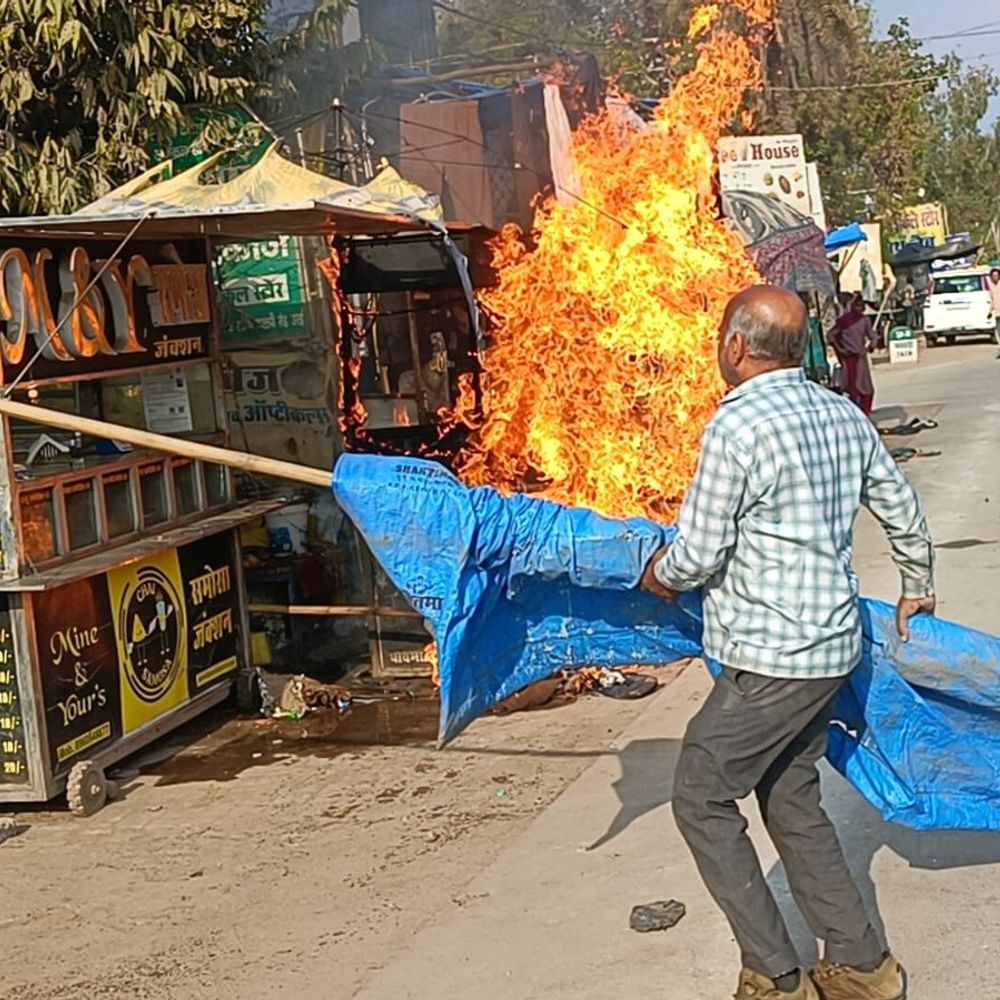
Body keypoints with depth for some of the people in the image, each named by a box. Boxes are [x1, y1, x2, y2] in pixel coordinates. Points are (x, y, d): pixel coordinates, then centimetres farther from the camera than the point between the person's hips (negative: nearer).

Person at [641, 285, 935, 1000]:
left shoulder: (738, 425, -18)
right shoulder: (843, 416, 6)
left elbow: (698, 555, -14)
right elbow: (904, 513, 17)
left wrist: (658, 574, 8)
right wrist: (919, 592, 34)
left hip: (771, 658, -8)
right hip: (833, 646, 8)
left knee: (703, 798, 4)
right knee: (791, 801, 18)